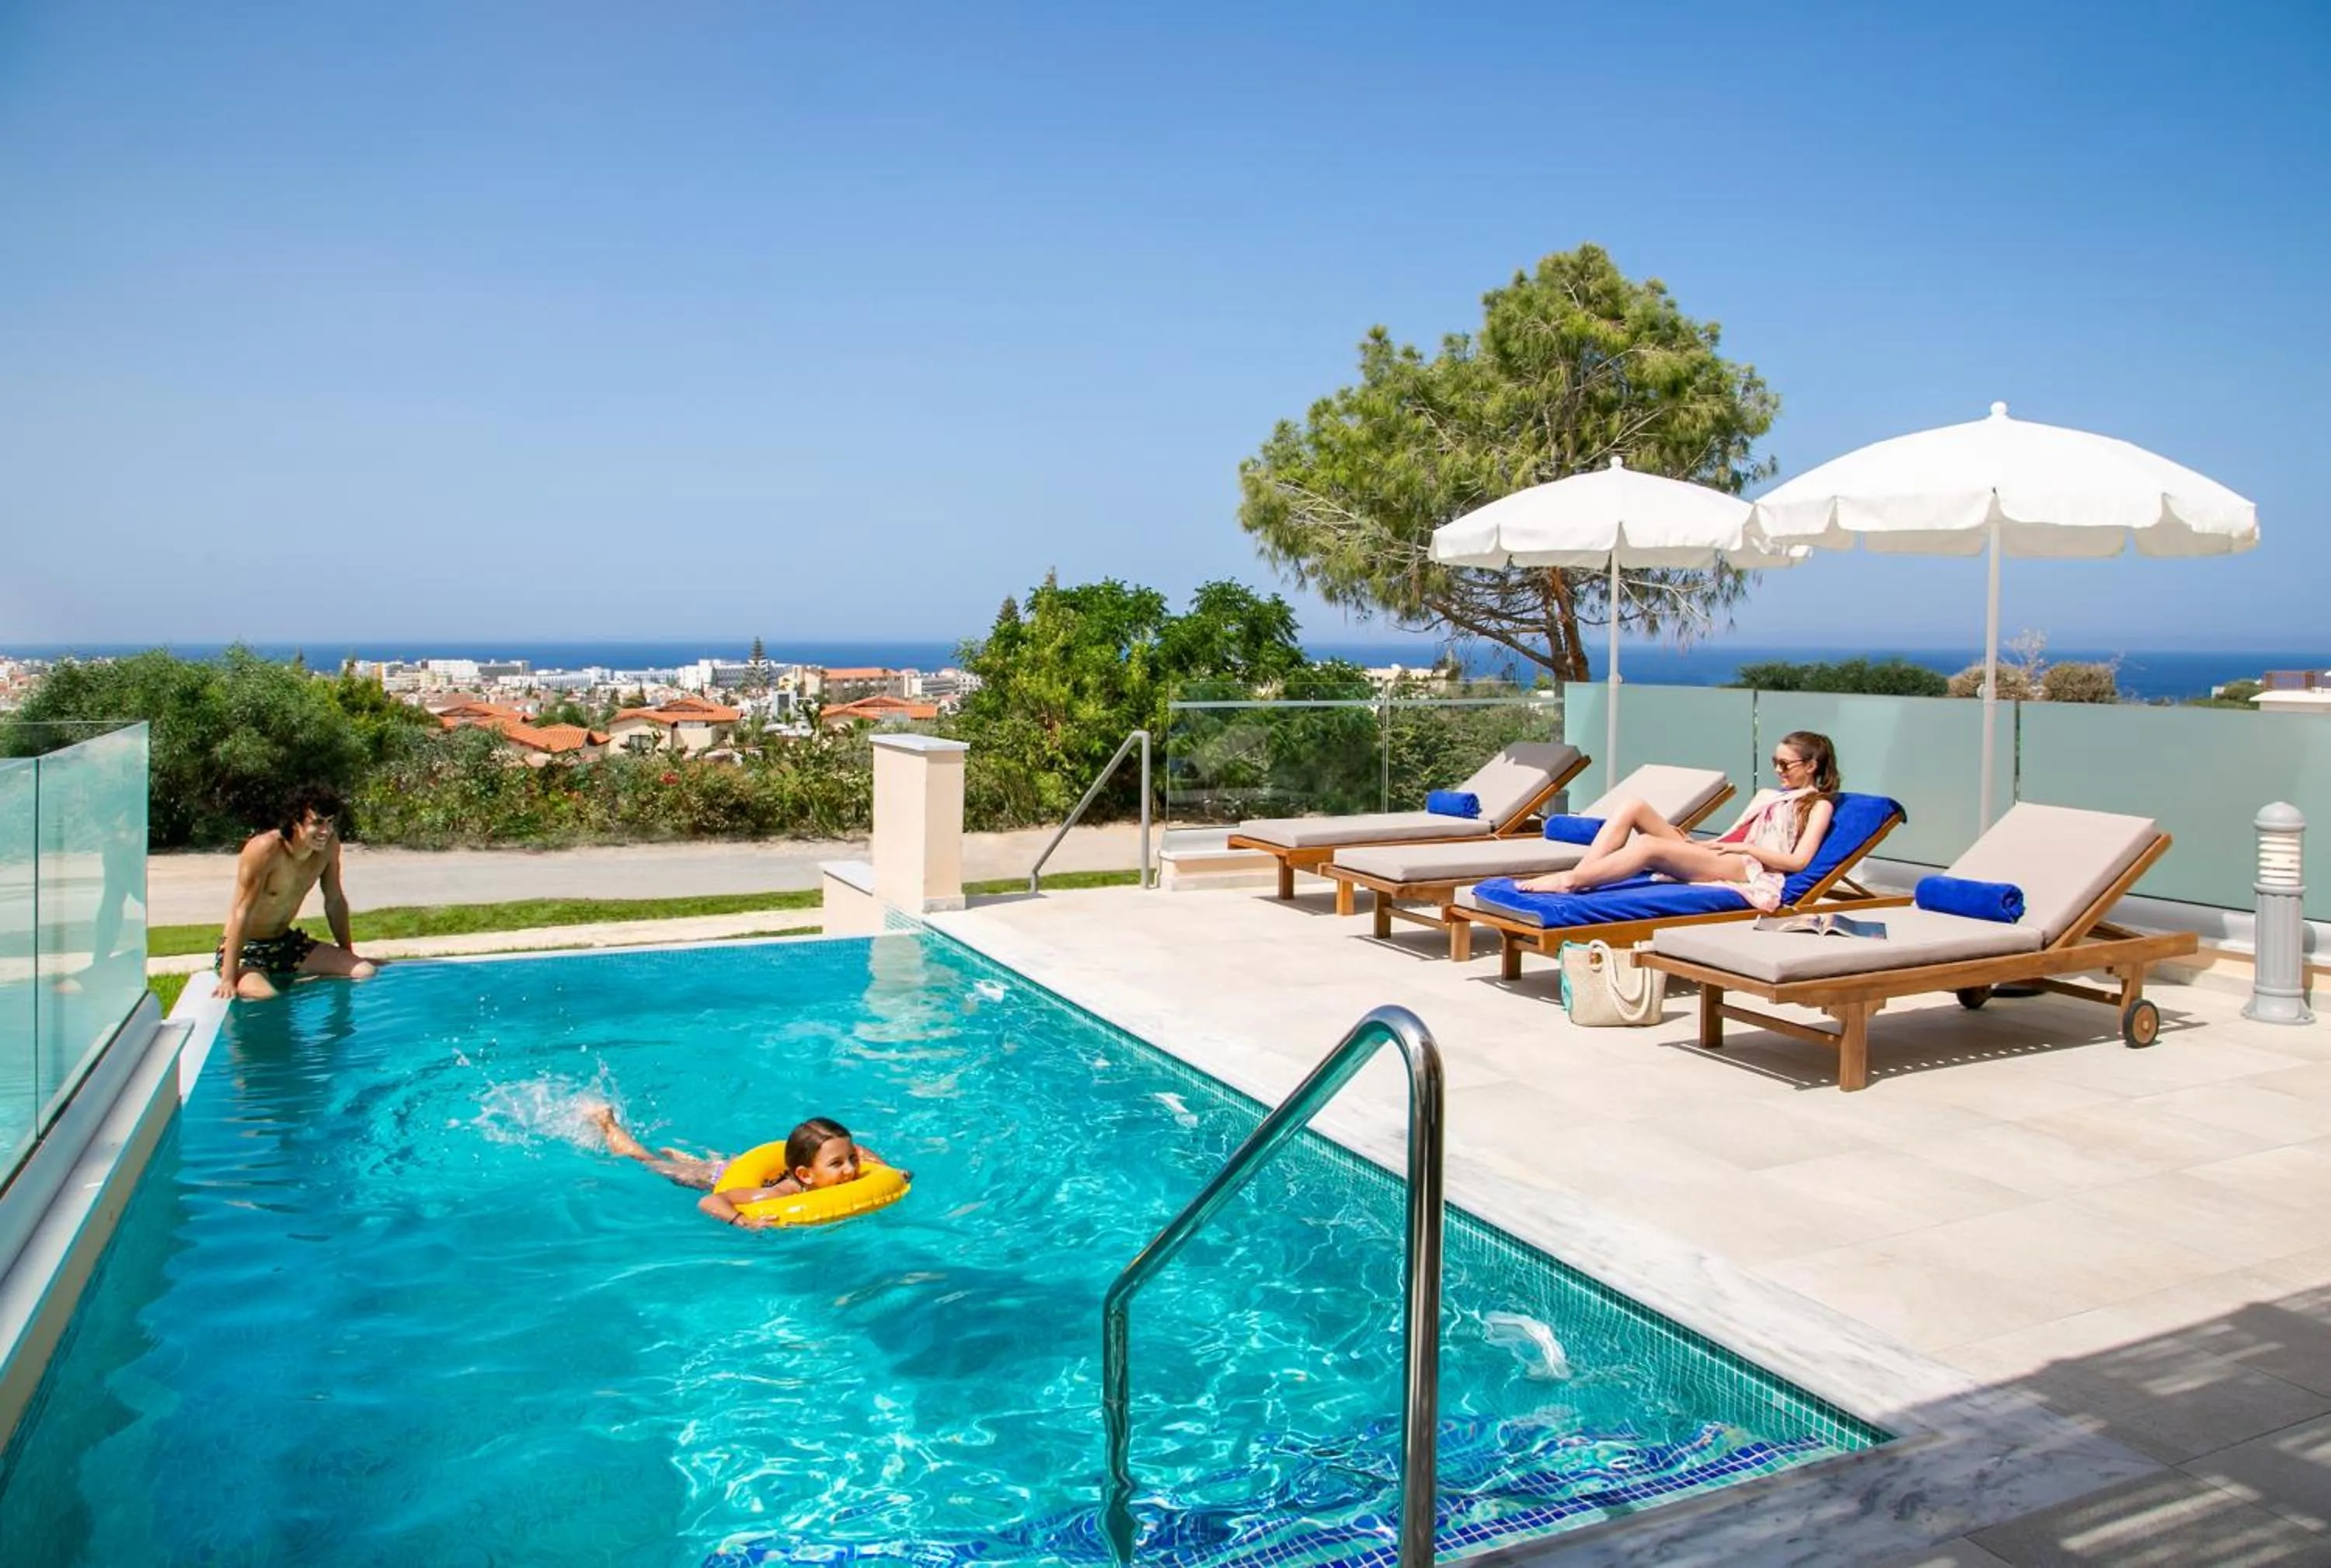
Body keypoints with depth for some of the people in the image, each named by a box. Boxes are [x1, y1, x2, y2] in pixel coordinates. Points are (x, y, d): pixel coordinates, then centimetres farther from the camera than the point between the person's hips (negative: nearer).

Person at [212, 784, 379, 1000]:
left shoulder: (329, 844, -7)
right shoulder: (266, 849, -26)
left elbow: (335, 901, 6)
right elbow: (242, 913, -26)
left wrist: (348, 956, 12)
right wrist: (228, 980, -29)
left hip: (287, 943, 6)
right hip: (246, 949, -6)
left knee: (367, 972, -11)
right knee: (264, 996, -36)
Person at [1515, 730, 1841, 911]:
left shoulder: (1819, 805, 12)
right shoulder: (1768, 796, 34)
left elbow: (1799, 861, -3)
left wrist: (1742, 846, -7)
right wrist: (1695, 844, 9)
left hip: (1750, 870, -8)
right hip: (1712, 858, 8)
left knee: (1647, 845, -33)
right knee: (1631, 807, -15)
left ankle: (1571, 880, -36)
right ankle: (1577, 877, -29)